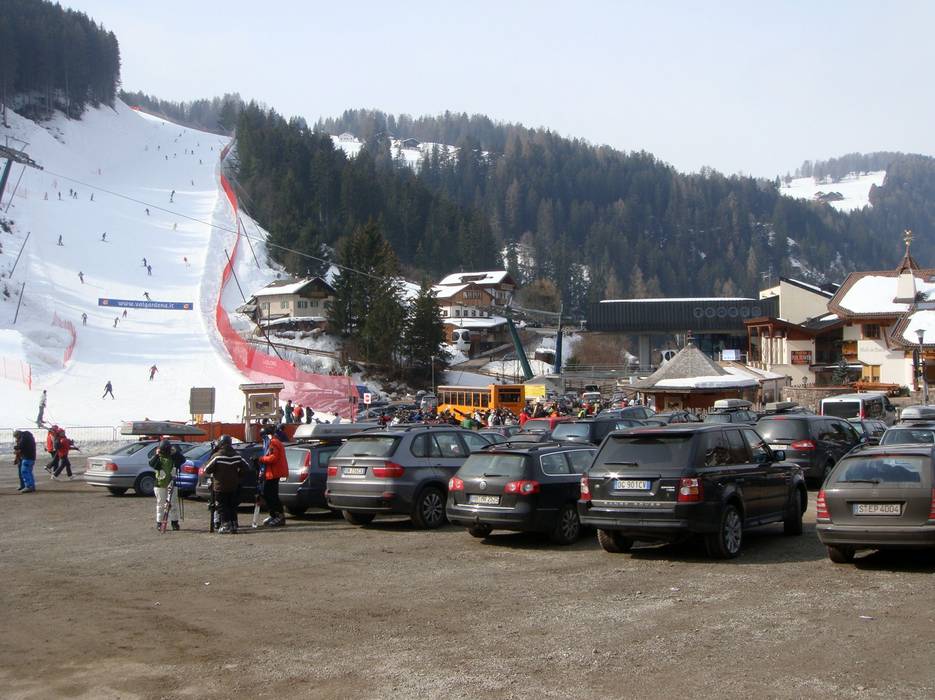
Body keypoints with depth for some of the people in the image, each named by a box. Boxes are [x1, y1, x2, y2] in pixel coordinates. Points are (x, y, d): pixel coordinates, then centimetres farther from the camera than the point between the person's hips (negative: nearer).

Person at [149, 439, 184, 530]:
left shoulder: (173, 456, 3)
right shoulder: (158, 457, 1)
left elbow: (183, 460, -11)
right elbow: (151, 464, -16)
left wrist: (176, 452, -19)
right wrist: (156, 455, -24)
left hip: (171, 483, 1)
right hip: (160, 484, -1)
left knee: (173, 503, 3)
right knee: (160, 503, 3)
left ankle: (174, 522, 11)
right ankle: (159, 522, 9)